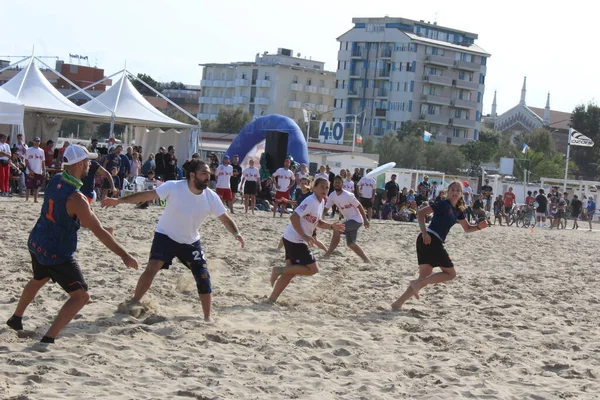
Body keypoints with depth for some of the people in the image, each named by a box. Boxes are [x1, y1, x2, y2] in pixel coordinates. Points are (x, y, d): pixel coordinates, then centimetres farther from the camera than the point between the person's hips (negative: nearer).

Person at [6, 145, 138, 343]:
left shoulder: (56, 180, -5)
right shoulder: (75, 198, -28)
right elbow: (99, 232, -28)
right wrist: (124, 255, -24)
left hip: (37, 243, 9)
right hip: (57, 253, -9)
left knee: (39, 280, 35)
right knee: (81, 296, -3)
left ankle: (16, 318, 52)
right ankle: (48, 339, -10)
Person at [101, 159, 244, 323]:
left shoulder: (211, 197, -15)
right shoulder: (173, 187, -23)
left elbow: (224, 218, -6)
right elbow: (146, 195, -22)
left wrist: (237, 233, -24)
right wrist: (118, 201, -27)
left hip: (191, 242, 3)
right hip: (166, 236, -3)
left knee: (203, 277, -3)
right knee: (152, 268, -21)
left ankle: (207, 317, 12)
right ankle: (134, 303, -5)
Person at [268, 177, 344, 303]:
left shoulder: (321, 202, 11)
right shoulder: (311, 201, -19)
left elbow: (318, 222, 23)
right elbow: (294, 217, -25)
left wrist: (331, 226, 7)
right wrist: (304, 235, -28)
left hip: (294, 240, 10)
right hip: (295, 240, -10)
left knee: (291, 272, 14)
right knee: (313, 269, -7)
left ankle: (272, 298, 17)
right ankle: (279, 270, -6)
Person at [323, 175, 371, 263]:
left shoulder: (348, 195, -22)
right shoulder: (332, 195, -2)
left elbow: (359, 206, -14)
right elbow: (326, 208, 3)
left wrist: (365, 220, -12)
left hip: (356, 220, -9)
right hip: (349, 220, 9)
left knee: (337, 230, -24)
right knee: (350, 243, 13)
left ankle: (328, 254, -16)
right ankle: (366, 259, 25)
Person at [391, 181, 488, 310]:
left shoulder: (458, 211, 18)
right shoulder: (443, 204, -7)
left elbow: (467, 228, 27)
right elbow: (421, 213, -14)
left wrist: (479, 226, 7)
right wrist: (424, 232, -22)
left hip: (435, 242, 9)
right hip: (430, 240, -9)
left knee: (425, 277, 7)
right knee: (450, 273, -2)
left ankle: (399, 302, 0)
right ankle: (418, 283, -9)